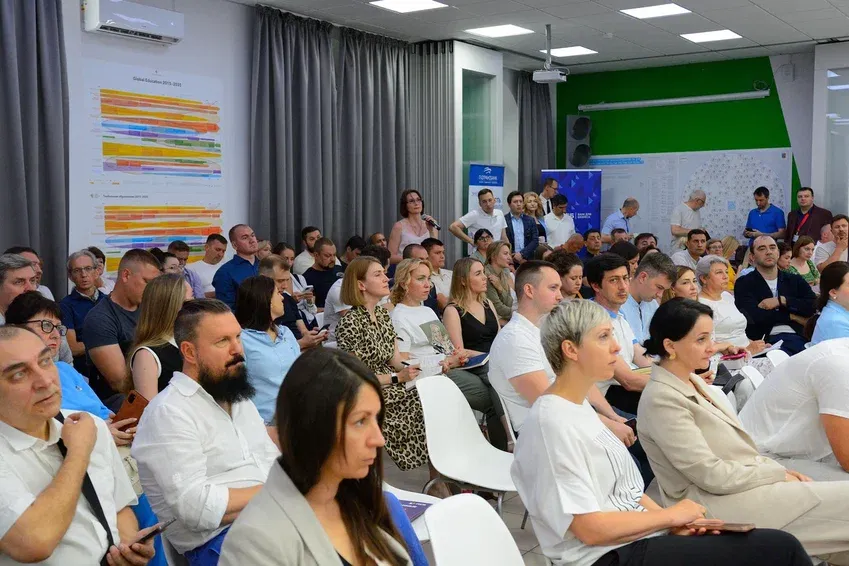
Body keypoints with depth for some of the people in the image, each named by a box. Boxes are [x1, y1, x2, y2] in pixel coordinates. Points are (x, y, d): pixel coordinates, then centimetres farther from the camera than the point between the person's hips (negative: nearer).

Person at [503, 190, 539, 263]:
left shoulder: (530, 220, 12)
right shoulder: (503, 220, 1)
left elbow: (535, 241, 5)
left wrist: (522, 254, -9)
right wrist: (513, 257, -10)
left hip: (528, 260, 3)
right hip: (510, 260, -3)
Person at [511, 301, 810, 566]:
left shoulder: (579, 407, 10)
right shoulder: (551, 422, -18)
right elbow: (589, 528, -20)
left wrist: (673, 522, -1)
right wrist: (670, 515, -9)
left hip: (637, 535, 9)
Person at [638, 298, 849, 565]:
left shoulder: (692, 381, 10)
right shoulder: (661, 400, -18)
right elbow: (712, 475, -19)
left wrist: (780, 470, 1)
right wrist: (778, 474, -10)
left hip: (742, 482, 9)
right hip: (715, 505, -9)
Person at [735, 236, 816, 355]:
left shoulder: (795, 280, 21)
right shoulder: (744, 283, 8)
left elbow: (814, 305, 5)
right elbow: (753, 315, -8)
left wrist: (782, 300, -6)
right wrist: (791, 316, -1)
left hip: (796, 337, 4)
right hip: (765, 340, -4)